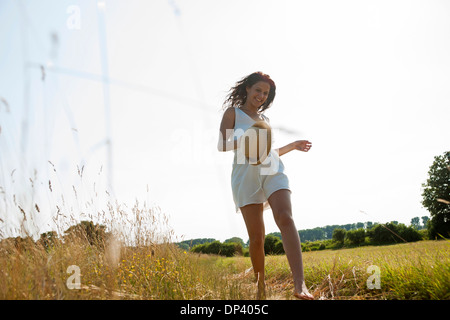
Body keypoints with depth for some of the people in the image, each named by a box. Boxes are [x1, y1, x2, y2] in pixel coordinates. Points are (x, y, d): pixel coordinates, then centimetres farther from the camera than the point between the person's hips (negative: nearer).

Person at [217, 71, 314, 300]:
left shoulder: (265, 120, 28)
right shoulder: (233, 112, 14)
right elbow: (221, 145, 3)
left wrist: (293, 145, 24)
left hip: (273, 172, 3)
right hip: (246, 174, -3)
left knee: (285, 218, -24)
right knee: (256, 236, -5)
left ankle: (299, 285, -35)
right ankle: (261, 289, 14)